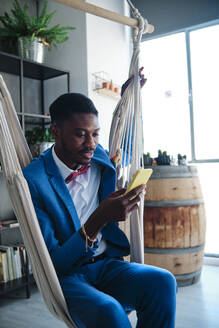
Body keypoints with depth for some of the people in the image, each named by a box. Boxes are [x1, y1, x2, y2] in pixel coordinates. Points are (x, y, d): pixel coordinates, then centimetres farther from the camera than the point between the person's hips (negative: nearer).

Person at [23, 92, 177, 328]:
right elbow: (52, 263, -16)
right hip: (65, 275, -4)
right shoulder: (32, 180, -16)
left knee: (162, 282, -23)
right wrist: (100, 218, -30)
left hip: (107, 264, 5)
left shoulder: (99, 158, 0)